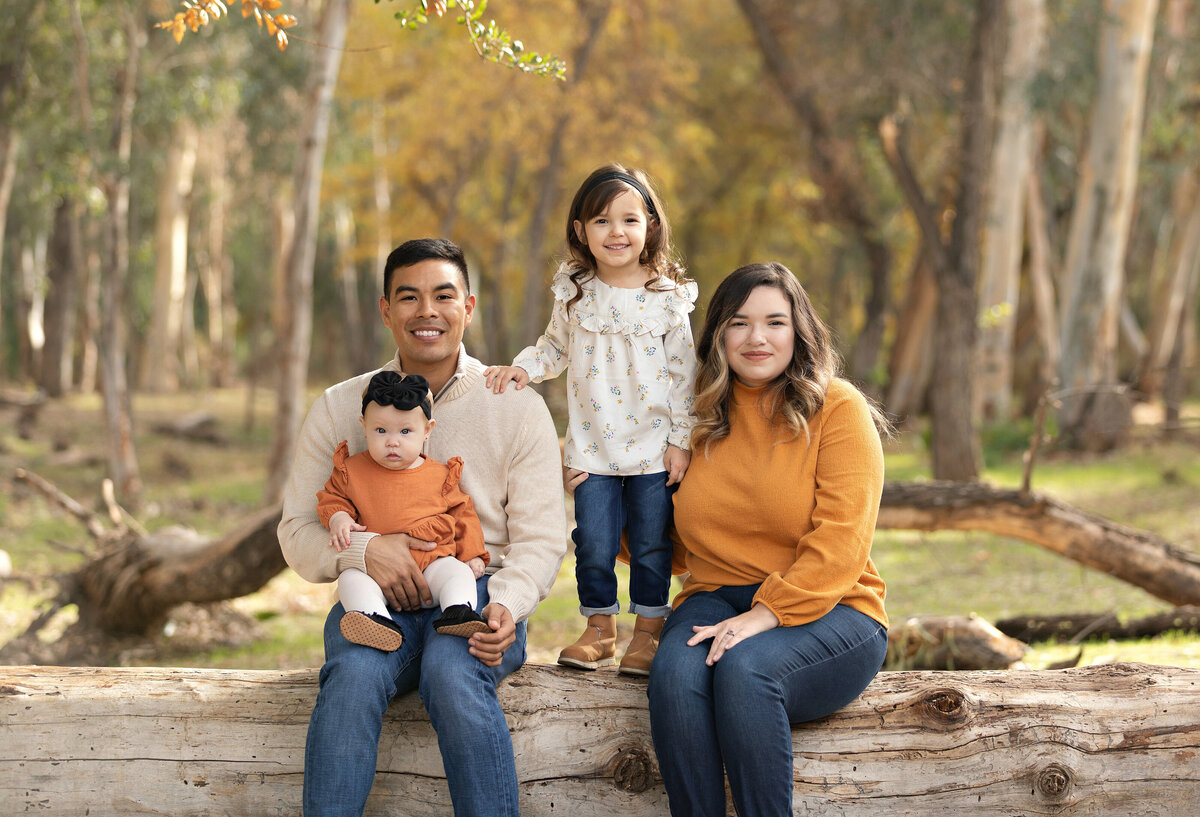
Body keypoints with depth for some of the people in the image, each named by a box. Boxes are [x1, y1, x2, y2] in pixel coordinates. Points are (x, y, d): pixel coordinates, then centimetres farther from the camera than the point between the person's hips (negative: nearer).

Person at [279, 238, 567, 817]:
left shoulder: (517, 406, 6)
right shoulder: (339, 407, 9)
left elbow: (540, 539, 3)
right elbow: (297, 533, 7)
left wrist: (505, 606, -18)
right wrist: (362, 548, -15)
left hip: (477, 598, -1)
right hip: (377, 601, 1)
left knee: (453, 672, -35)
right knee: (353, 673, -33)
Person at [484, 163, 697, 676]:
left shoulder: (667, 298, -5)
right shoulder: (574, 293, 1)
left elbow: (684, 374, -2)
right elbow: (555, 348, 15)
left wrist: (681, 440, -5)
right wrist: (521, 368, -5)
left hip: (654, 448, -2)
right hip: (593, 447, 2)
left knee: (651, 546, 6)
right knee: (594, 545, 4)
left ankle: (648, 633, 19)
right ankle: (600, 629, 21)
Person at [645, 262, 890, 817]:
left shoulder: (838, 409, -1)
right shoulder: (699, 418, 13)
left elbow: (838, 544, -11)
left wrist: (765, 614, -23)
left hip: (827, 610, -4)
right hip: (716, 598, 4)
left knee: (744, 668, -35)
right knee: (674, 671, -30)